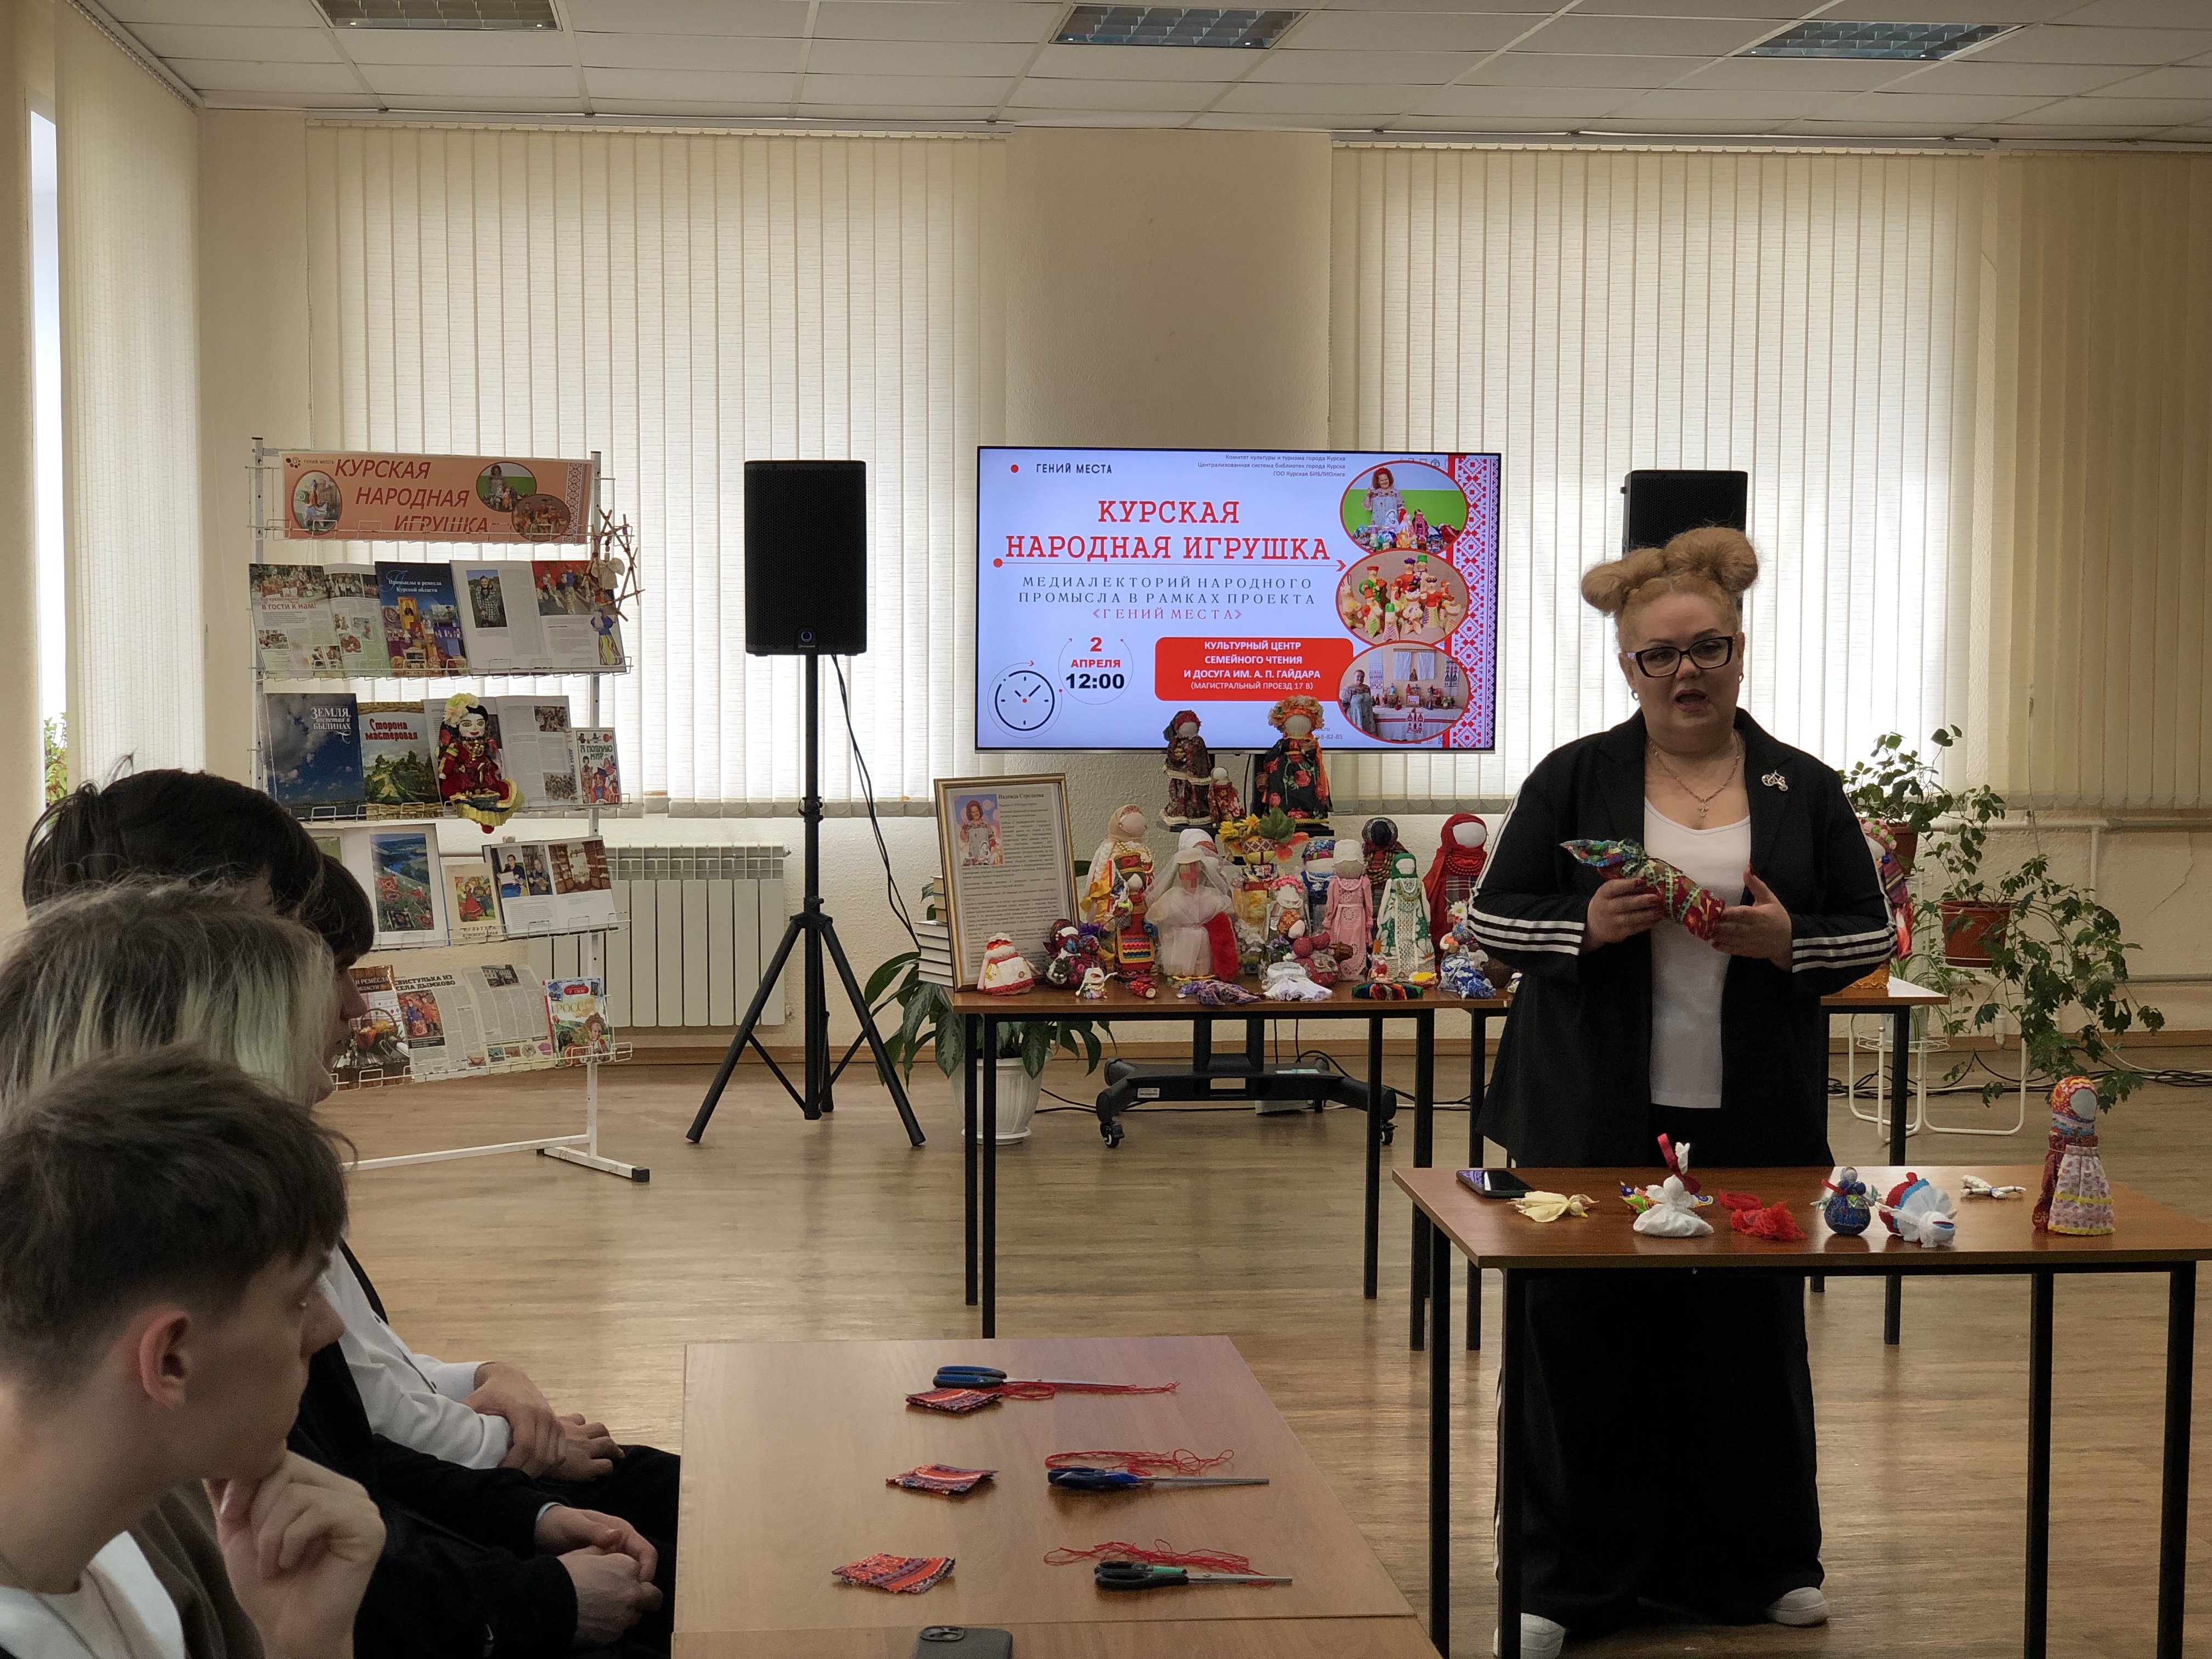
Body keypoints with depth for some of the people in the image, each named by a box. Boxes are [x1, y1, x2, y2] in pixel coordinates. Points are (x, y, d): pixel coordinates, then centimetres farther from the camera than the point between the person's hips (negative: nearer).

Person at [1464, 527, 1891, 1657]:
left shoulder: (1803, 790, 7)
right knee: (1585, 1338, 2)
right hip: (1596, 1119, -1)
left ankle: (1757, 1563, 25)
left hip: (1752, 1125, 1)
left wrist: (1790, 942, -12)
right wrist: (1586, 926, -16)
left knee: (1751, 1335, 6)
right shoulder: (1574, 779, 3)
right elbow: (1491, 918, 2)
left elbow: (1870, 932, 8)